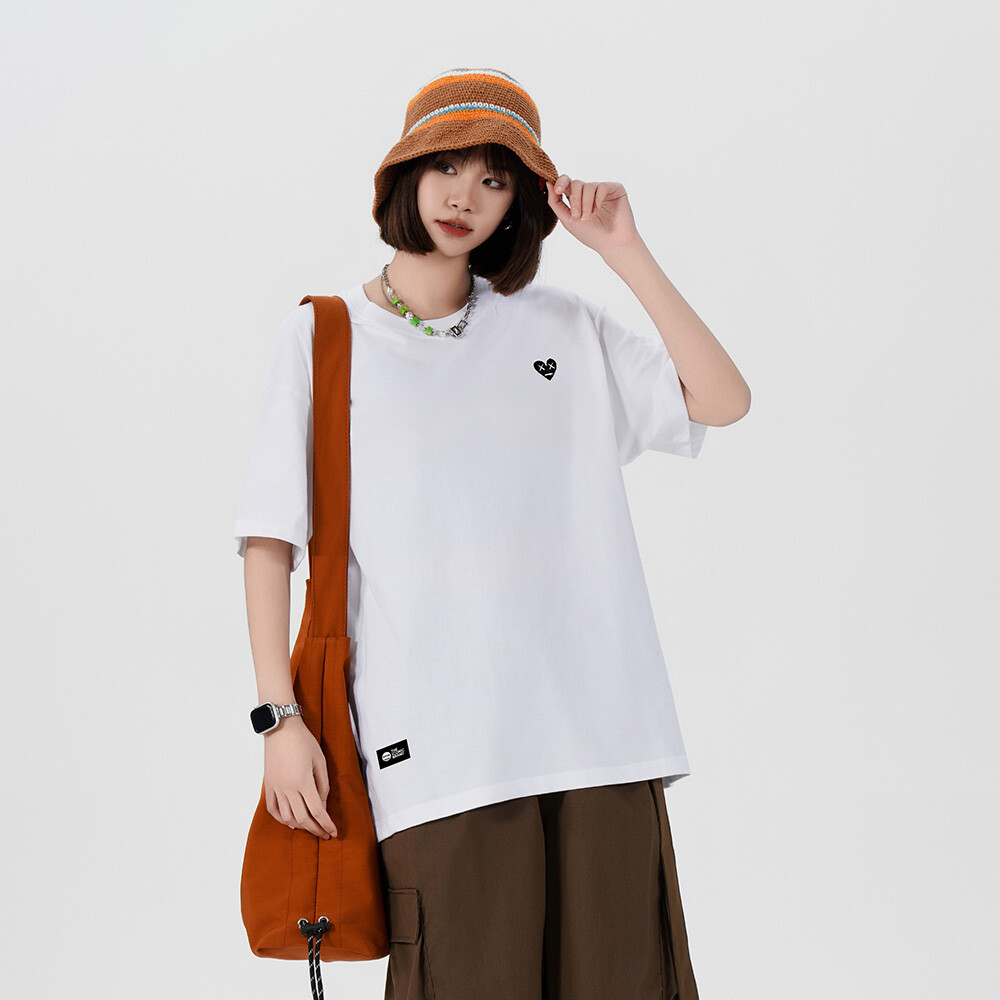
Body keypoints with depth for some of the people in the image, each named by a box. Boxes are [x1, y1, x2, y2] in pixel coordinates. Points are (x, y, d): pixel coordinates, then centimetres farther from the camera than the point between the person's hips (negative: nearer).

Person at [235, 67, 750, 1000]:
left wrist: (626, 251, 3)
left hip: (598, 730, 3)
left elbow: (723, 399, 5)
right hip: (437, 745, -2)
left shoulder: (565, 327, 14)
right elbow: (269, 538, 3)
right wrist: (280, 716, -5)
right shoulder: (322, 338, 7)